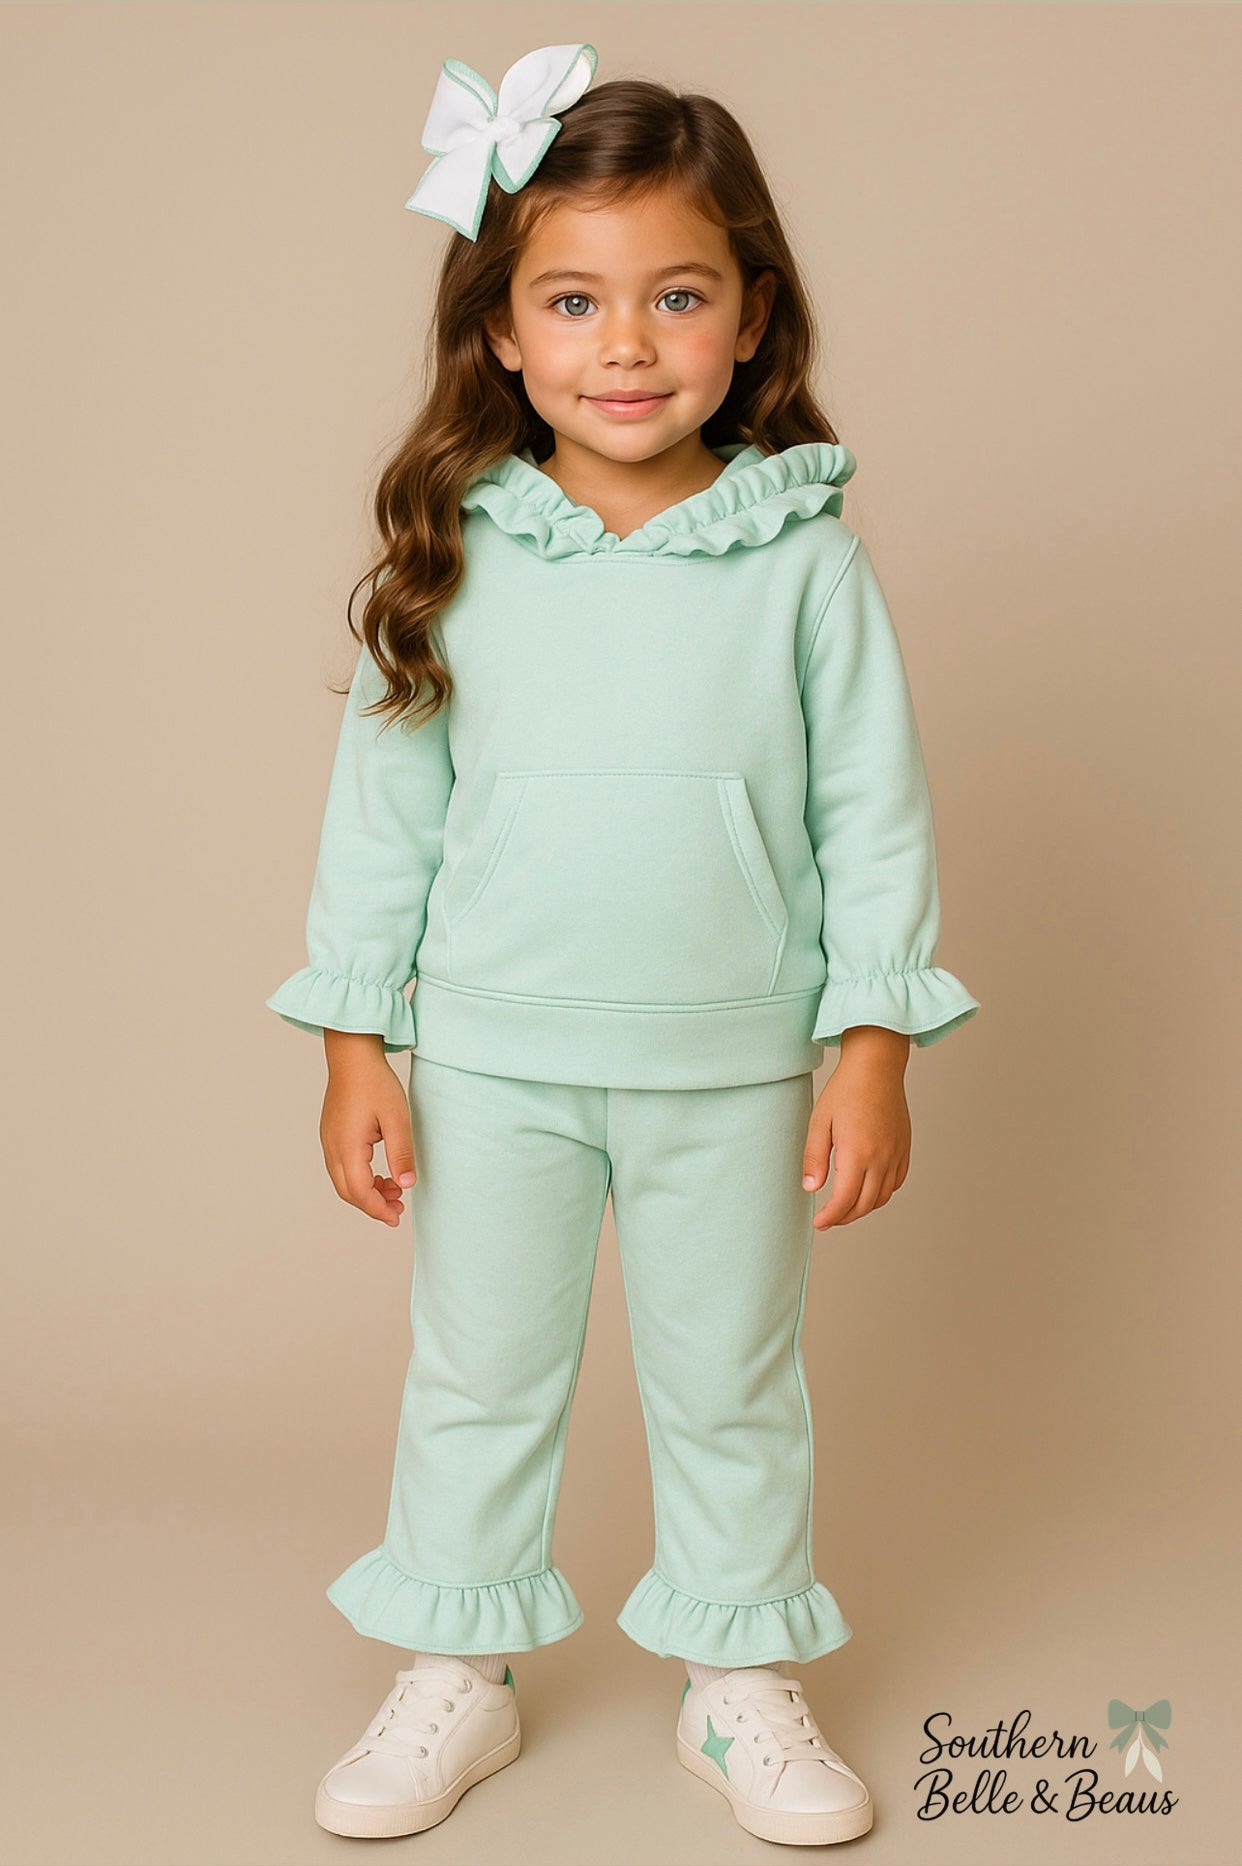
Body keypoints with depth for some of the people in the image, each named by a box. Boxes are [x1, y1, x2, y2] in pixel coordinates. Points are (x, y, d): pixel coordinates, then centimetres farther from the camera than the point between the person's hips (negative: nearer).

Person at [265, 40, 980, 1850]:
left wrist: (872, 1046, -6)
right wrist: (355, 1042, -1)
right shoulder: (454, 556, -5)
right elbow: (382, 799, 0)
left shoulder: (803, 556, -8)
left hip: (733, 1067, -1)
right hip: (491, 1057, 1)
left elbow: (875, 811, -3)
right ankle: (460, 1676, 35)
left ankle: (742, 1681, 35)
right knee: (477, 1373, 15)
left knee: (732, 1384, 15)